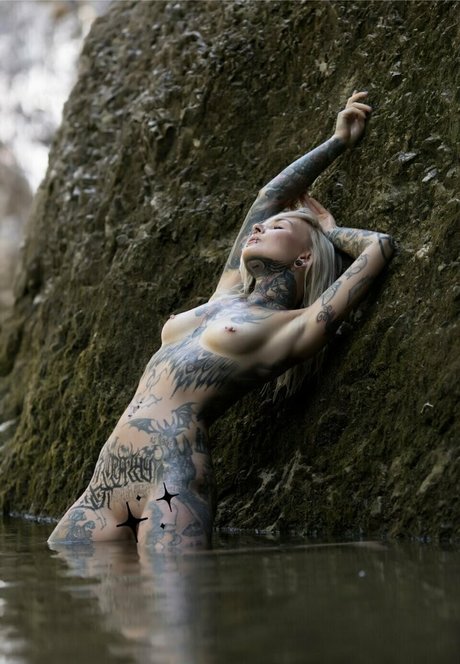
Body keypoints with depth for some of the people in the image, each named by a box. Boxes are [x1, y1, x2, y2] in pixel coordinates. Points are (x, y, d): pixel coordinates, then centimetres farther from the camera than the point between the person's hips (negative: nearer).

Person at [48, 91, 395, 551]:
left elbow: (380, 247, 4)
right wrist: (339, 141, 43)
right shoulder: (227, 297, 24)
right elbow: (269, 197, 34)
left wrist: (329, 230, 26)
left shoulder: (297, 327, 4)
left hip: (172, 480, -7)